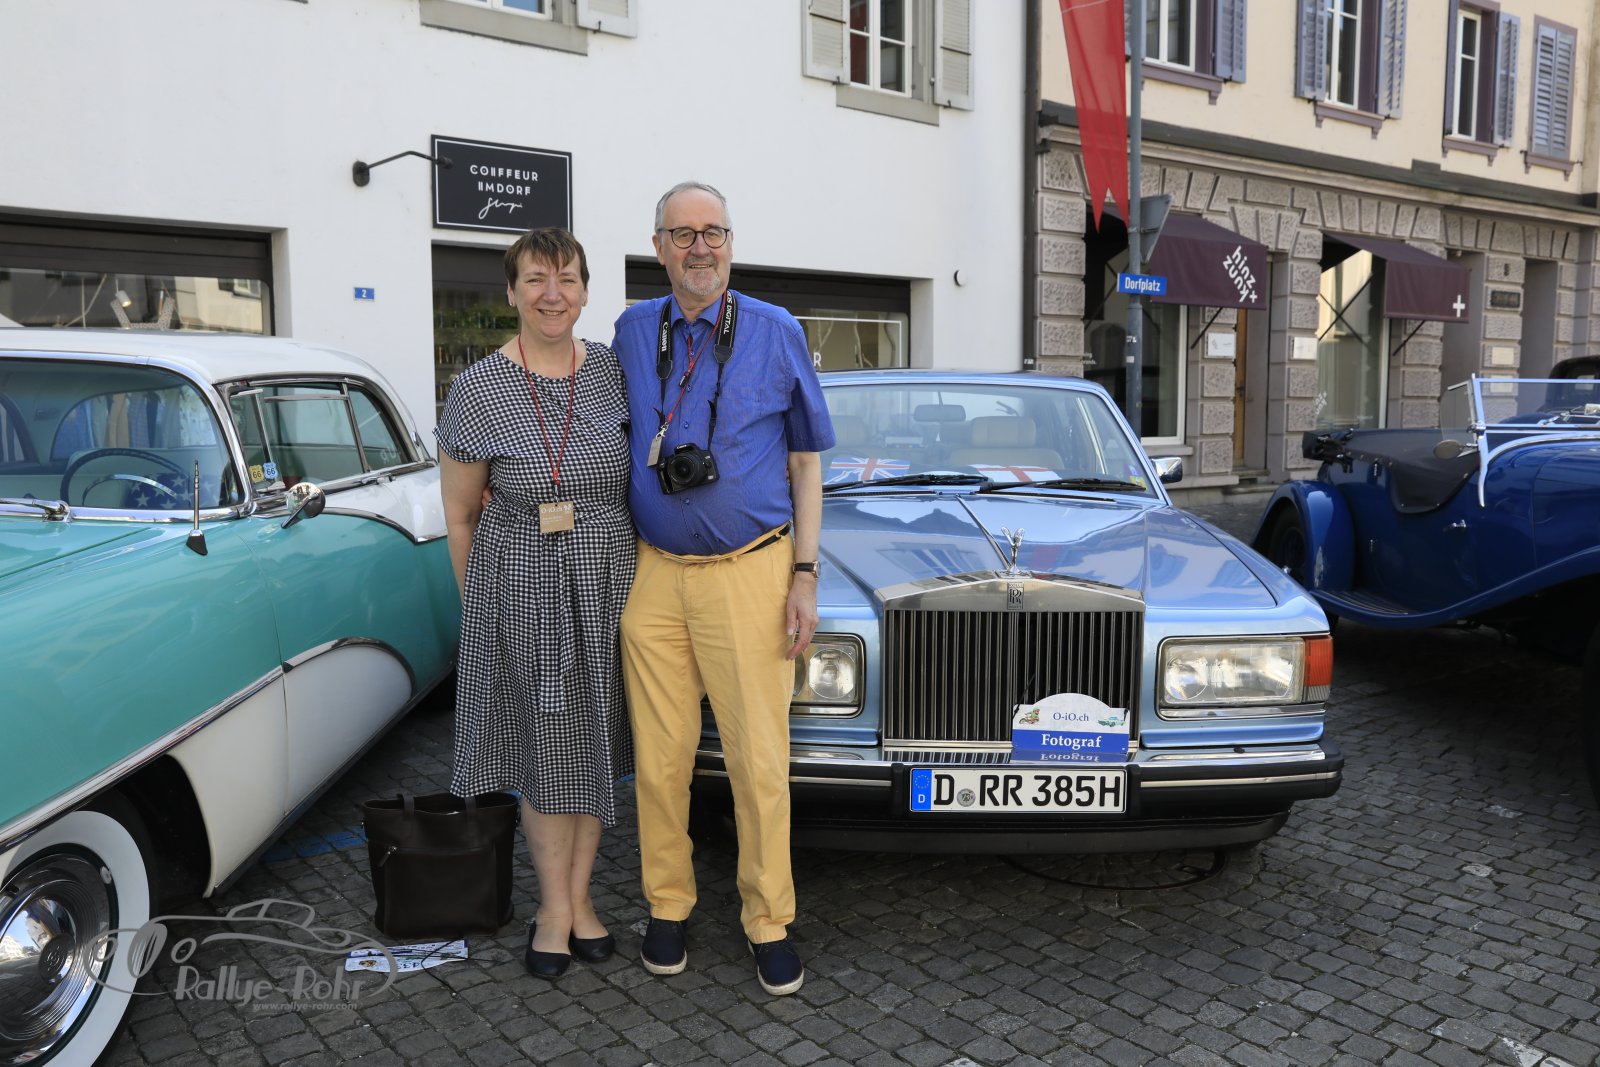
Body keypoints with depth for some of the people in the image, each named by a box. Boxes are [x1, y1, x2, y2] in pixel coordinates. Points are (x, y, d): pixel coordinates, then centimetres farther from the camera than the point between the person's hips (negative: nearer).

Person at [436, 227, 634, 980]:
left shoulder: (614, 373, -2)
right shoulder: (477, 390, -8)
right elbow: (460, 515, 1)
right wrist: (480, 604, 6)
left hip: (608, 579, 2)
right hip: (521, 584, -2)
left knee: (596, 739, 10)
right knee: (545, 745, 7)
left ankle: (579, 896, 26)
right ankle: (555, 906, 24)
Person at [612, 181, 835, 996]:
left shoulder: (777, 333, 1)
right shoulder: (631, 332, 7)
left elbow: (805, 463, 5)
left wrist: (804, 575, -2)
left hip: (749, 573, -2)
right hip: (653, 574, 2)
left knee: (759, 759, 1)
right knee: (661, 755, 8)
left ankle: (768, 921, 19)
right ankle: (667, 907, 26)